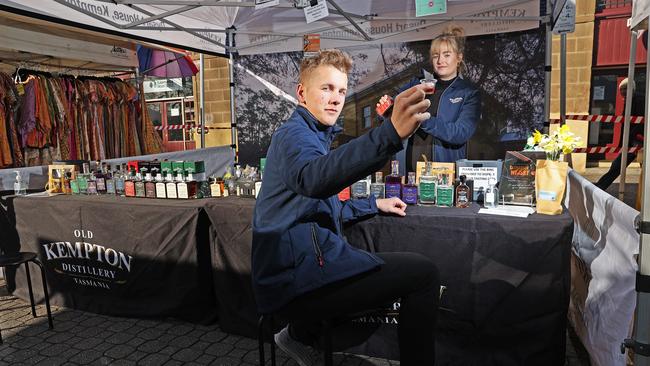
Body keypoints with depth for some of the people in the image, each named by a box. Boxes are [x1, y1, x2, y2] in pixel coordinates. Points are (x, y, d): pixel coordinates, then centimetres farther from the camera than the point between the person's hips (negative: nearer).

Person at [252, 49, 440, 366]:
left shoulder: (313, 135, 23)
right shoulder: (294, 132, -9)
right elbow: (312, 179, -36)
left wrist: (375, 205, 27)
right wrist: (391, 133, -48)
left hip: (295, 269, 10)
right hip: (295, 276, -10)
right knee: (423, 272, -12)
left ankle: (303, 333, 20)